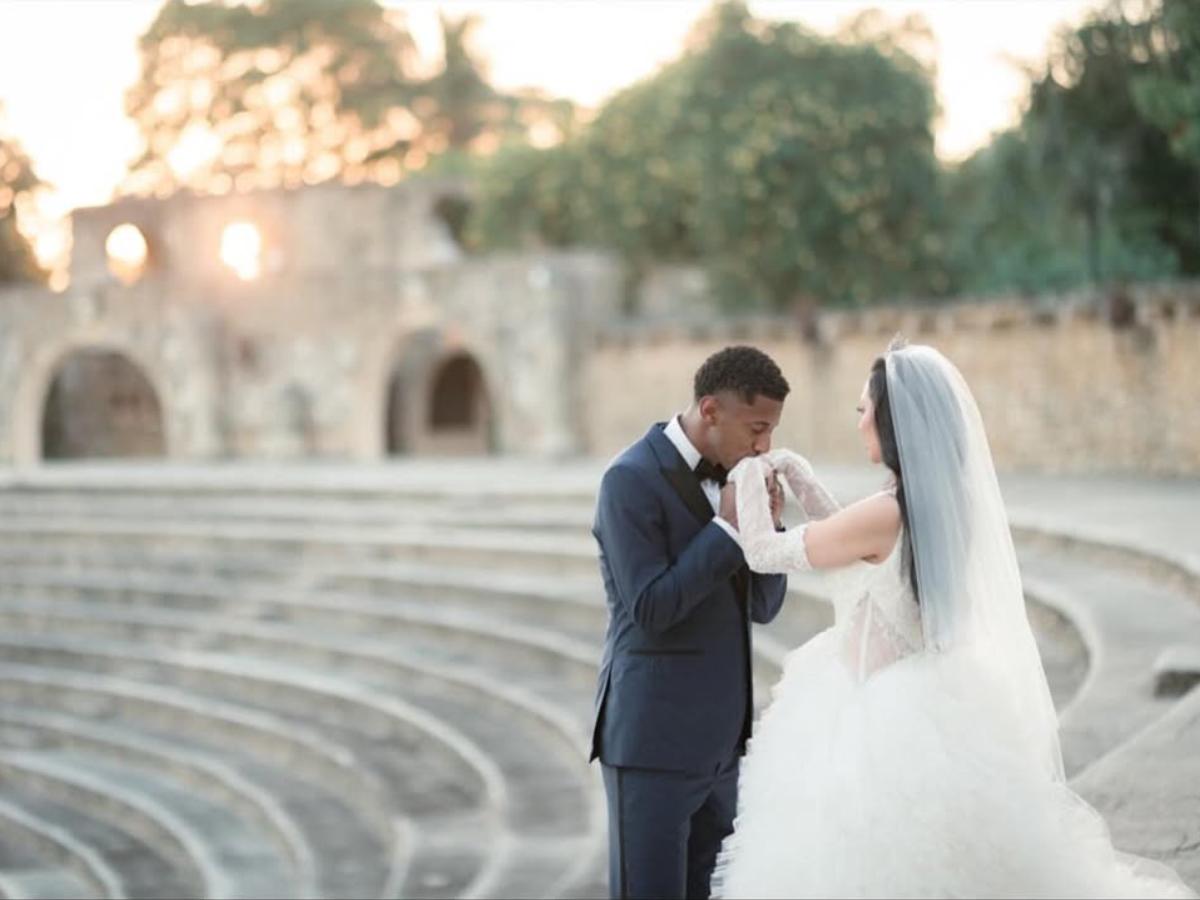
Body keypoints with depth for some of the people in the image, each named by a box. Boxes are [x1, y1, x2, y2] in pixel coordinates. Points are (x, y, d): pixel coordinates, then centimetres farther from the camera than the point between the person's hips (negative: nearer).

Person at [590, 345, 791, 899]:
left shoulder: (729, 477, 10)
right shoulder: (631, 479, -13)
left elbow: (762, 606, 10)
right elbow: (650, 609, -18)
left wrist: (767, 524, -6)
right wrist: (728, 526, -17)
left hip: (717, 740, 7)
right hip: (653, 738, -7)